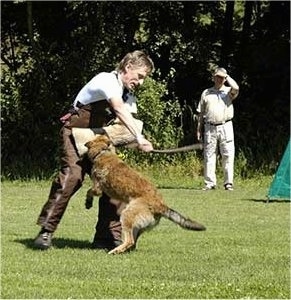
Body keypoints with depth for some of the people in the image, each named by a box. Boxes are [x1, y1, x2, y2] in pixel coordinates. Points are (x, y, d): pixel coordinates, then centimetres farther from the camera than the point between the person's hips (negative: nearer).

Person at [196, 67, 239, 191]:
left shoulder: (228, 91, 8)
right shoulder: (206, 93, 15)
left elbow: (236, 88, -18)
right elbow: (201, 113, 16)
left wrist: (227, 77, -2)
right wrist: (199, 130, 10)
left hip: (225, 126, -2)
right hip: (210, 128, 2)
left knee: (228, 156, -4)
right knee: (209, 156, 1)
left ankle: (228, 183, -2)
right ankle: (210, 183, 5)